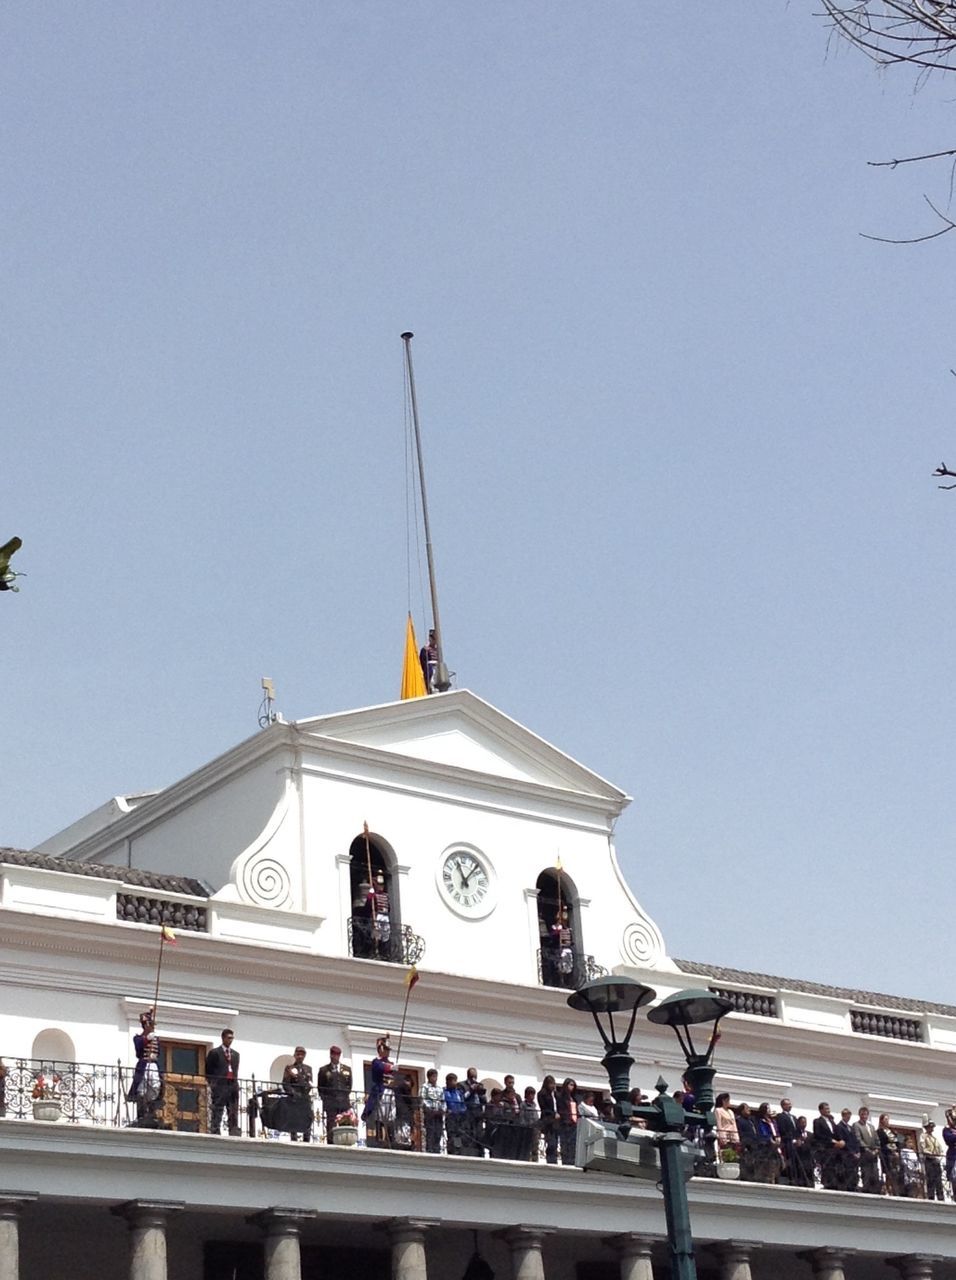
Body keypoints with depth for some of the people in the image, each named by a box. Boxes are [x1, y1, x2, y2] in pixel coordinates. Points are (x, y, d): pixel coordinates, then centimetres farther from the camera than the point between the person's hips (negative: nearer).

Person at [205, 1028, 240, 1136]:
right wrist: (213, 1084, -3)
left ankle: (235, 1136, -1)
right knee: (216, 1117, -5)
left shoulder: (236, 1054, 19)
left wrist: (235, 1084, 8)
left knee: (233, 1117, 1)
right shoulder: (214, 1053, 4)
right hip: (219, 1087, -5)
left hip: (233, 1087, 5)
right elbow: (208, 1071, 4)